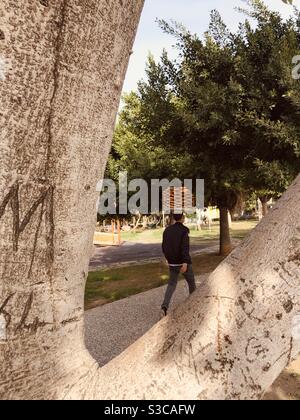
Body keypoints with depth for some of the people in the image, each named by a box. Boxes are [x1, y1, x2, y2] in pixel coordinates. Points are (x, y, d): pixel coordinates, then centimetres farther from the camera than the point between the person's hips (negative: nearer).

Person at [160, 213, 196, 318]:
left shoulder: (167, 230, 5)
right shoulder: (184, 230, -13)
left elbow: (164, 246, 11)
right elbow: (185, 247, -25)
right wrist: (185, 263, -31)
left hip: (172, 263, 5)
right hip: (183, 262, -5)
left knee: (172, 284, 9)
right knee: (191, 283, 18)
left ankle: (164, 307, -10)